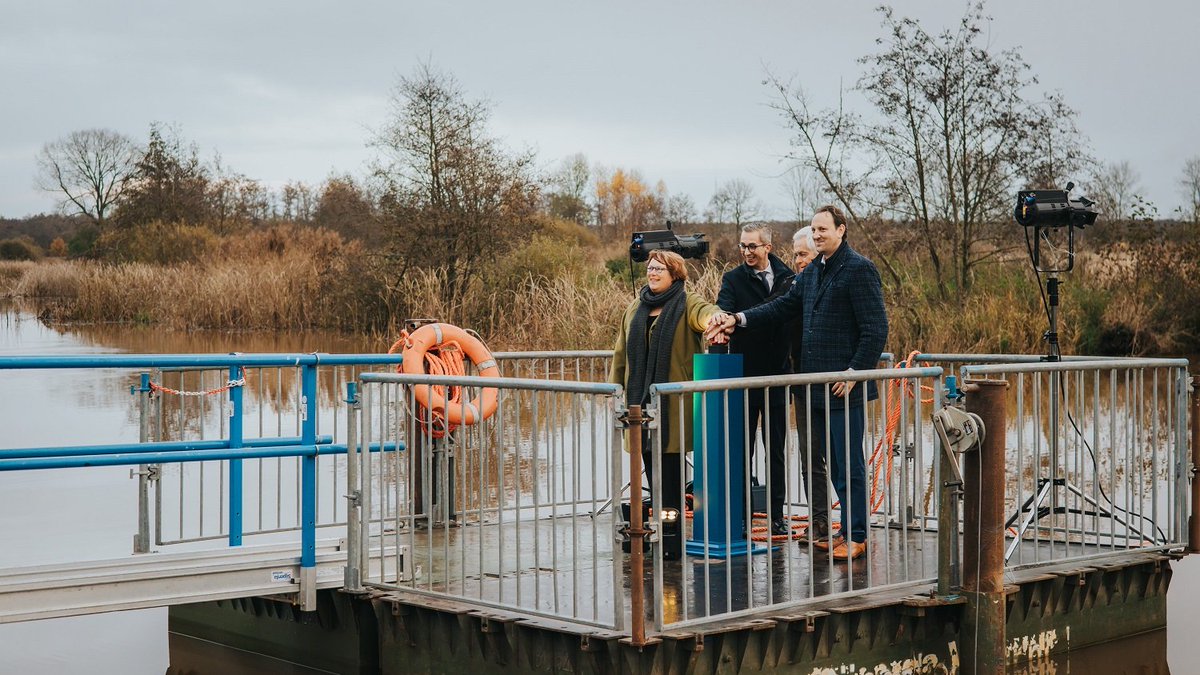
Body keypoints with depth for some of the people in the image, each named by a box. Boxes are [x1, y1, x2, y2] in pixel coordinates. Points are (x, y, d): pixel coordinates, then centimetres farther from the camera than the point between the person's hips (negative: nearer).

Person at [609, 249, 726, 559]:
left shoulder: (687, 304, -2)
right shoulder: (635, 309, 16)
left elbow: (705, 312, -25)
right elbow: (622, 352, 21)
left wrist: (715, 320, -48)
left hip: (673, 404, -5)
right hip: (641, 401, 6)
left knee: (670, 473, -5)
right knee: (653, 472, 9)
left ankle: (672, 542, 2)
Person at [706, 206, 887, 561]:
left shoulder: (859, 269, -10)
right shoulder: (813, 272, 16)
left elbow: (876, 328, -14)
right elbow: (785, 306, 17)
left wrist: (855, 371, -18)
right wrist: (738, 319, 5)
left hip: (844, 386, -9)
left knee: (849, 463, -3)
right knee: (834, 462, 13)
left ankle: (856, 536, 4)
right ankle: (849, 529, 21)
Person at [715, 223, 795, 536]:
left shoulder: (787, 277, 6)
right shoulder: (733, 279, -1)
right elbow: (723, 311, -19)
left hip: (777, 375, 2)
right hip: (744, 376, -2)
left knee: (777, 448, 9)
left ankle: (777, 515, 17)